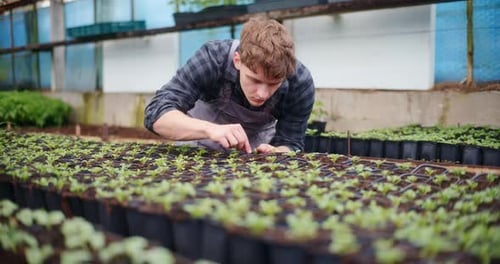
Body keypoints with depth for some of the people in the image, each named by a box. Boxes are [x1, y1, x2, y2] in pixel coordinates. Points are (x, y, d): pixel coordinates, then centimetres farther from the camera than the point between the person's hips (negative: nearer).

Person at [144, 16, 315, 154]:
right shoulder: (212, 58, -29)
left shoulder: (300, 82, -25)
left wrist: (276, 154, -39)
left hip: (257, 152, 1)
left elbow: (290, 143, -17)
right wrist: (210, 129, -49)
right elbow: (156, 114, -33)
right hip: (200, 148, -1)